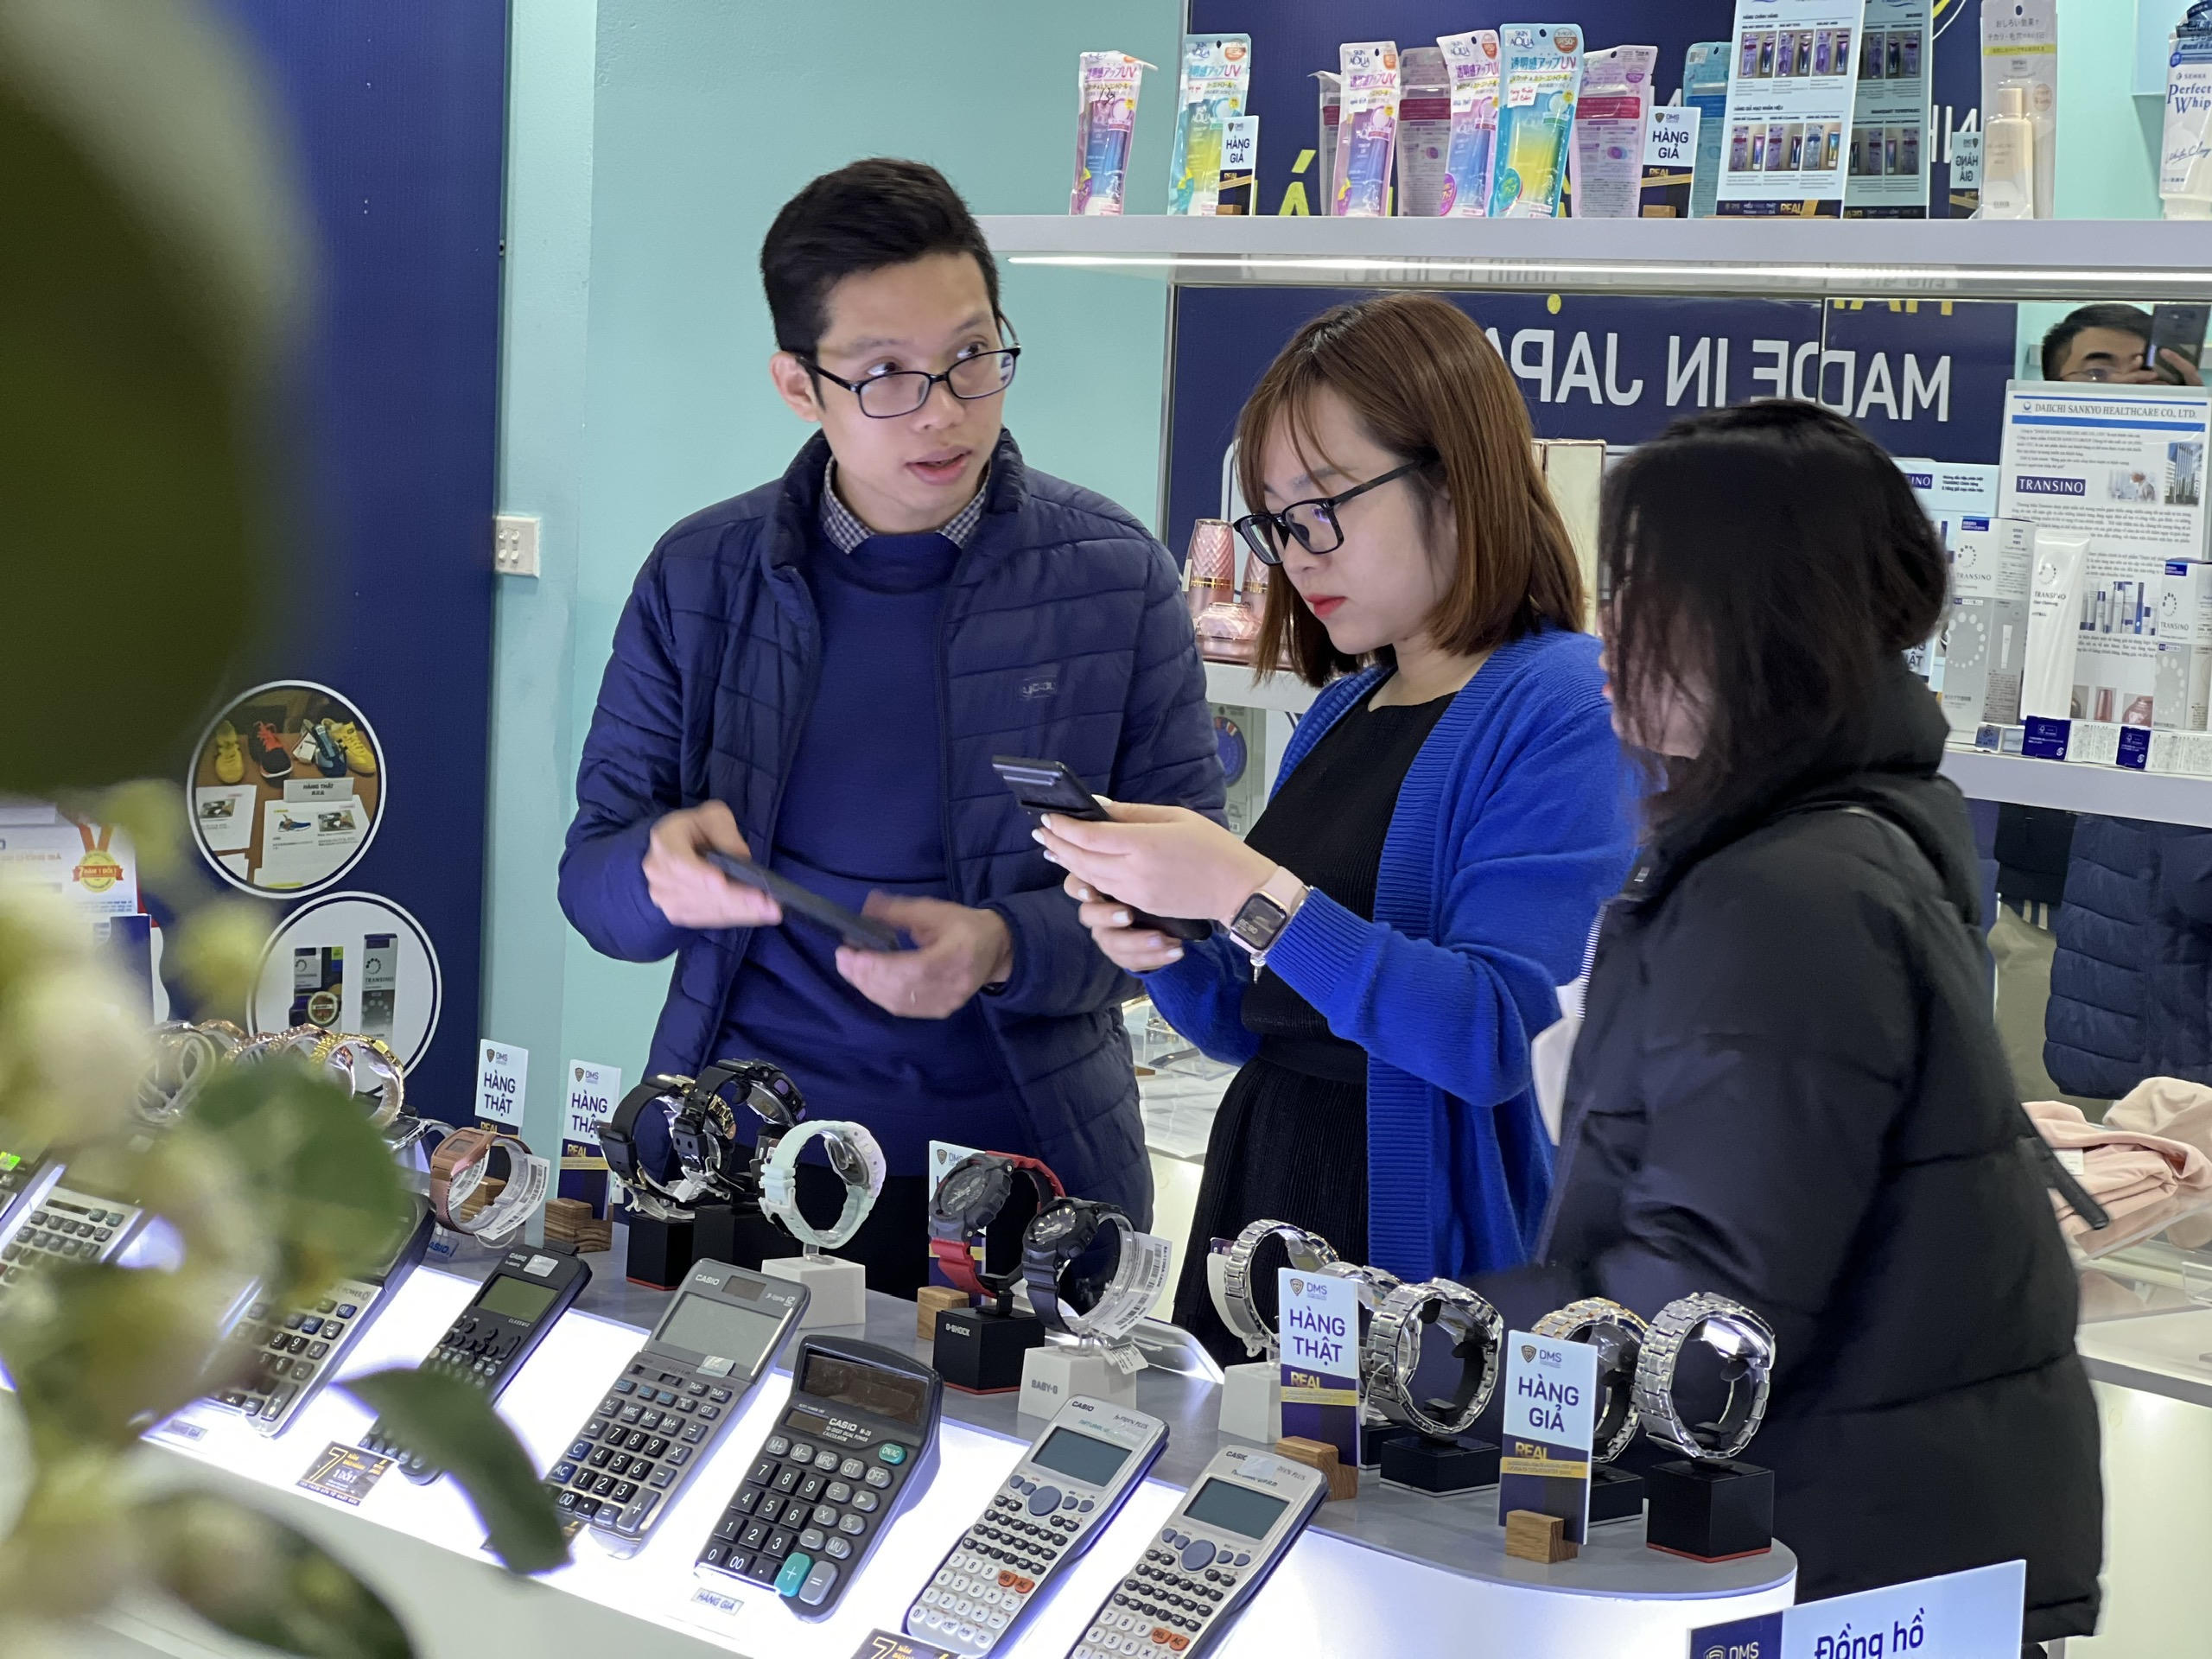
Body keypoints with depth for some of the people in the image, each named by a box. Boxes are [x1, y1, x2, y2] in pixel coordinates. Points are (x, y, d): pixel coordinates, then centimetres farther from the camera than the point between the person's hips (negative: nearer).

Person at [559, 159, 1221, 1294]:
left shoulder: (1116, 578, 1)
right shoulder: (700, 579, 4)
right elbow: (591, 877, 8)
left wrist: (1008, 949, -18)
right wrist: (660, 871, -16)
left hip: (1028, 1161, -1)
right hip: (739, 1158, 1)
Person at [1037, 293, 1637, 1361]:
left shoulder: (1566, 711, -12)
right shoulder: (1339, 714, 12)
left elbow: (1496, 1038, -22)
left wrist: (1250, 894, -26)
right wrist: (1155, 948, -3)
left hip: (1429, 1233, -7)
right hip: (1261, 1192, 7)